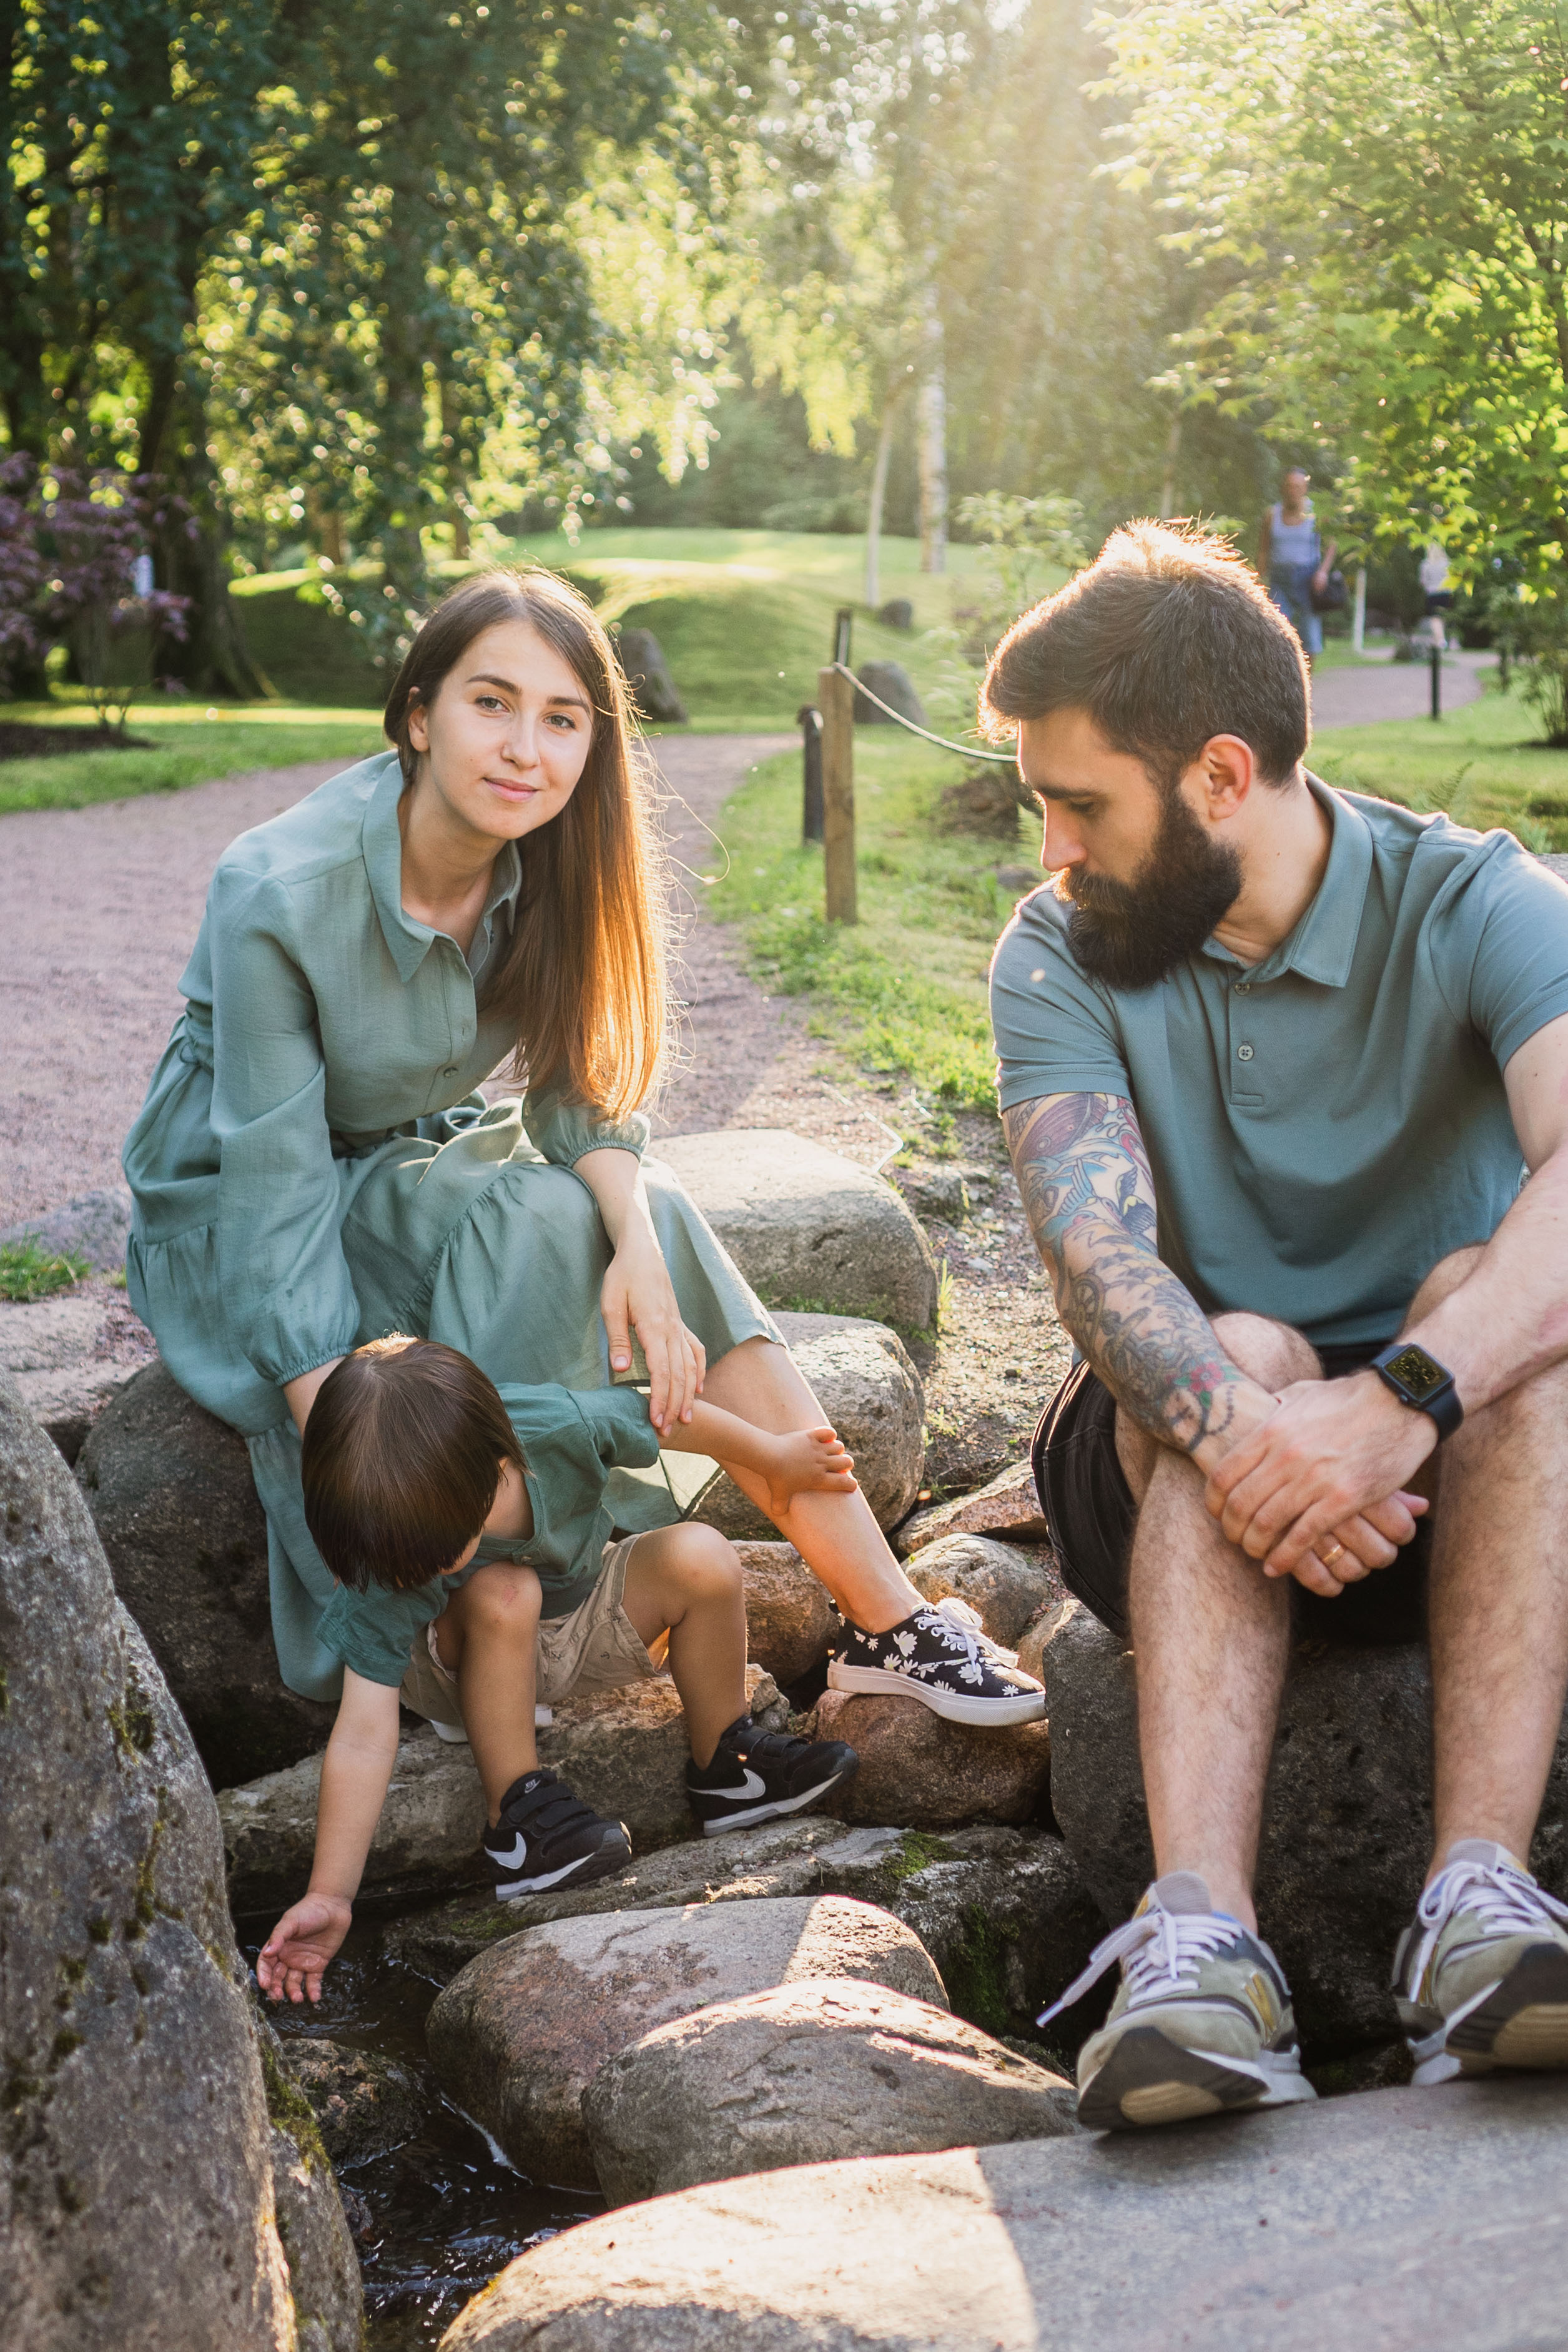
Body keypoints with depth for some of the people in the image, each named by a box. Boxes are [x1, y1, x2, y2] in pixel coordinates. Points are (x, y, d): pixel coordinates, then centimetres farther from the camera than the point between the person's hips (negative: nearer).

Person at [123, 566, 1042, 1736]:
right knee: (534, 1233, -30)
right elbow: (277, 1183, -28)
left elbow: (579, 1090, -9)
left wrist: (639, 1245, -30)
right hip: (233, 1202, -5)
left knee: (654, 1221, -20)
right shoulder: (281, 895, -29)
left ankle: (886, 1619, -17)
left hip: (421, 1159, 5)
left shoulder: (543, 865, -12)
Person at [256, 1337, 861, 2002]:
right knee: (501, 1594, -36)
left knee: (702, 1557, -23)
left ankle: (725, 1767, -6)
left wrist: (778, 1458, 3)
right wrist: (330, 1896, -38)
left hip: (589, 1621, 3)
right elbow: (362, 1739, -34)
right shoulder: (383, 1574, -34)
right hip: (473, 1666, -3)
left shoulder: (560, 1427, -33)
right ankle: (517, 1814, -23)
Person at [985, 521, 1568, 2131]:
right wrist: (1235, 1423, -42)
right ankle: (1201, 1940, -45)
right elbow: (1093, 1248, -21)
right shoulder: (1061, 955, -5)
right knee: (1239, 1352, -31)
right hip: (1175, 1462, 1)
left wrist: (1398, 1401, -47)